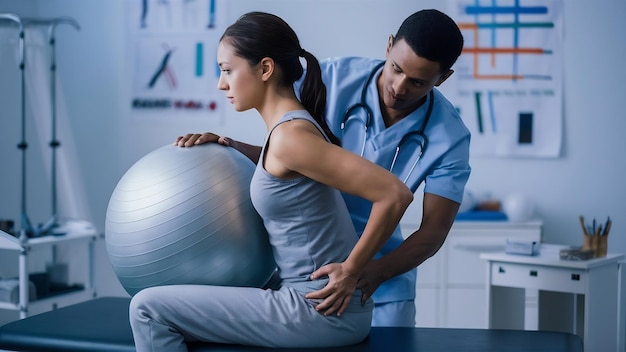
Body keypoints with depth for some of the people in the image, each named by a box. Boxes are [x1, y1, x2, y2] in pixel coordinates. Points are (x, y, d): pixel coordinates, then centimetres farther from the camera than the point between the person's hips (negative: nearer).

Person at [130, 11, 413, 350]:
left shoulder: (291, 135, -20)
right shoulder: (291, 125, 8)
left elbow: (395, 193, -24)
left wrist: (352, 269, -15)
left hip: (319, 311, -10)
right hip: (307, 296, 10)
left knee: (149, 308, -7)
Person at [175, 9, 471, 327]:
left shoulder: (450, 137, -16)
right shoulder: (333, 78, -17)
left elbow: (433, 230, -18)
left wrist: (372, 275, -35)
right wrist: (231, 147, -27)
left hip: (380, 274, 1)